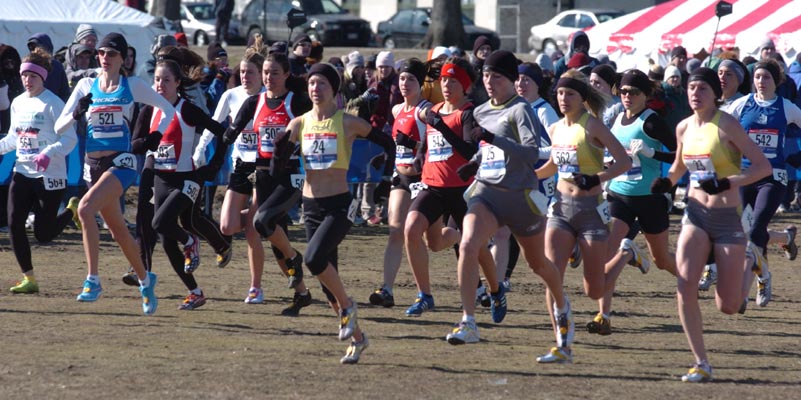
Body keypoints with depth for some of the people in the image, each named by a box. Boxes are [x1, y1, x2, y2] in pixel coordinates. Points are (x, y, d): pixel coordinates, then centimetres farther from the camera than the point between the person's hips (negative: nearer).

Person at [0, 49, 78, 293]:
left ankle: (73, 211, 27)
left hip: (50, 176, -6)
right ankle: (28, 279, 1)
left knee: (43, 234, -3)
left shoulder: (53, 104, -11)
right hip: (22, 173, 6)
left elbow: (69, 139, -16)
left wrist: (49, 153, -32)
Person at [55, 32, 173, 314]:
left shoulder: (133, 86, 0)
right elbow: (59, 127, 5)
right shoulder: (86, 86, 8)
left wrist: (155, 136, -2)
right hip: (94, 164, 5)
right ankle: (145, 279, 35)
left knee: (85, 208, -28)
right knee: (117, 228, 14)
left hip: (121, 163, -5)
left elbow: (168, 110, 11)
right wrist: (76, 114, -15)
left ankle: (93, 280, -25)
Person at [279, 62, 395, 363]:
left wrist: (386, 178, -4)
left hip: (339, 205, -5)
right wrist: (281, 148, -14)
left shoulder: (347, 123, -6)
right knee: (327, 278, 6)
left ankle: (347, 306, -3)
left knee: (314, 258, -26)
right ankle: (356, 337, 18)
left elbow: (387, 143, 3)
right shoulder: (299, 124, 5)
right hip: (311, 205, 5)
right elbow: (277, 166, 5)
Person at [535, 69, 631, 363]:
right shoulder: (555, 129, 8)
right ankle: (563, 346, -10)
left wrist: (597, 178, -30)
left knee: (594, 291, 2)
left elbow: (624, 161, -16)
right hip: (562, 206, 5)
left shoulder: (592, 125, -10)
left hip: (591, 207, -5)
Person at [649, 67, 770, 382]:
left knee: (727, 307, 1)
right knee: (685, 290, -16)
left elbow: (763, 166, -17)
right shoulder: (684, 128, 4)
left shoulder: (727, 125, -13)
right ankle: (701, 364, -7)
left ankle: (747, 269, 36)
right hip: (696, 214, 4)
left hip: (728, 217, -4)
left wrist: (727, 183, -28)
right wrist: (667, 181, 2)